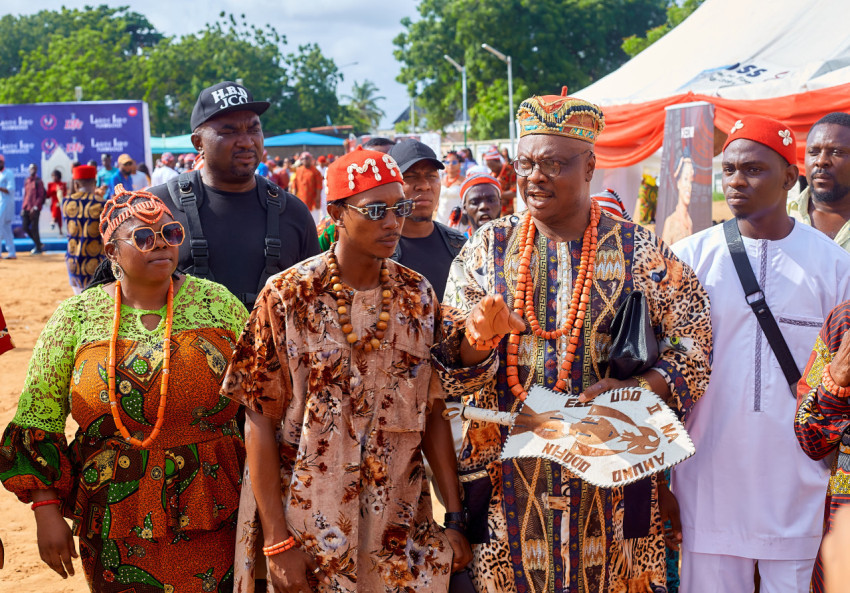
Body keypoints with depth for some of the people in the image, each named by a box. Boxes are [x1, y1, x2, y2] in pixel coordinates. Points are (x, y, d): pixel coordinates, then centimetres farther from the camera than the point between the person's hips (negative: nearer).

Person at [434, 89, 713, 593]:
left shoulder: (638, 249, 2)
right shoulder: (487, 247, 5)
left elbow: (693, 341, 0)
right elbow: (453, 368, 3)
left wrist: (637, 388, -17)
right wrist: (478, 334, -20)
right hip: (509, 472, 1)